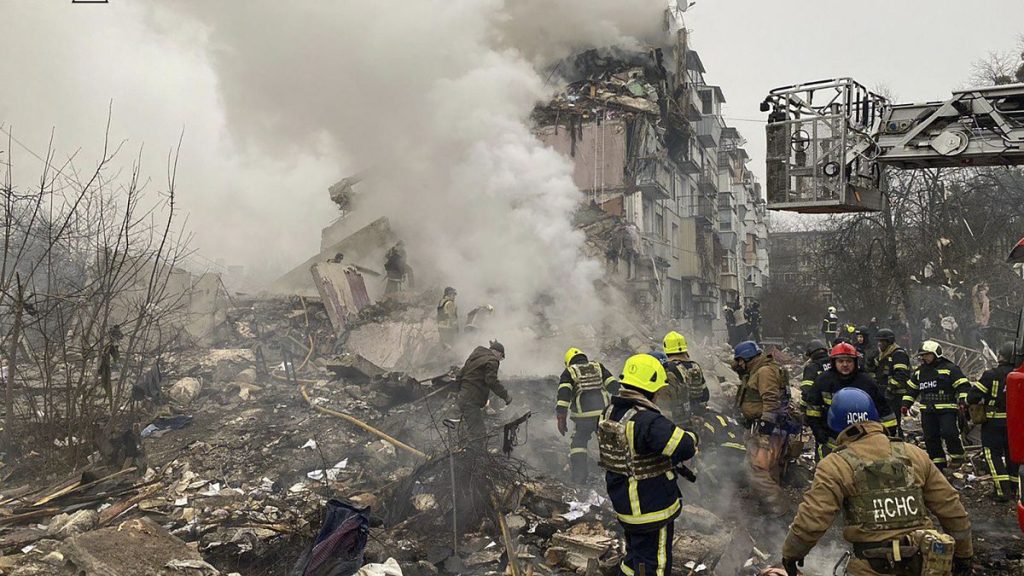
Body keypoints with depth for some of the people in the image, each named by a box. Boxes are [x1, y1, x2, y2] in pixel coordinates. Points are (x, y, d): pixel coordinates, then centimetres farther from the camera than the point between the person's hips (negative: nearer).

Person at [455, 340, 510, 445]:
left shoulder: (475, 356, 20)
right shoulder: (492, 361, -7)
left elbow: (460, 375, 22)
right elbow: (492, 381, -19)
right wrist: (505, 395, -13)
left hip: (464, 398, 10)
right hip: (471, 401, -10)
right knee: (478, 434, -12)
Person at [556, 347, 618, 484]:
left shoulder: (569, 372, 11)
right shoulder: (598, 367, 19)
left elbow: (563, 394, -4)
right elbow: (614, 386, 9)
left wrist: (561, 418, -6)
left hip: (583, 416, -2)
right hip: (604, 413, 2)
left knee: (578, 443, 15)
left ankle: (578, 476, 11)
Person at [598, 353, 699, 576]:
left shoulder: (610, 413, 0)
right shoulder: (647, 422, -29)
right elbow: (685, 447, -33)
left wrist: (673, 464, 5)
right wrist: (692, 437, -9)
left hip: (623, 505, 8)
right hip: (652, 509, -8)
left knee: (634, 557, 26)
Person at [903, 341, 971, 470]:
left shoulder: (950, 368, -3)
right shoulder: (919, 371, 16)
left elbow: (963, 385, -7)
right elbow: (911, 388, 23)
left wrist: (963, 400, -20)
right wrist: (906, 404, 17)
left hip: (947, 409, -6)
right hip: (927, 411, 6)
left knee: (949, 433, -19)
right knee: (931, 439, 7)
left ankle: (957, 456, 4)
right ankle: (938, 463, 18)